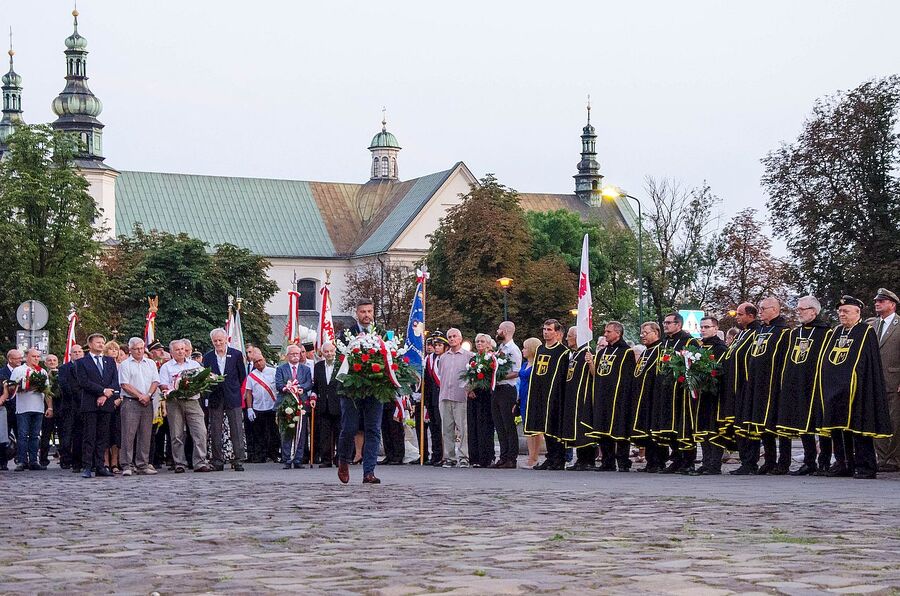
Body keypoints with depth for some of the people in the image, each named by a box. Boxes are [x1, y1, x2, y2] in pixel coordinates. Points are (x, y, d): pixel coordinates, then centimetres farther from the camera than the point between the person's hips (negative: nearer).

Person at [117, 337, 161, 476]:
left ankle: (142, 465, 9)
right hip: (130, 402, -4)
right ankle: (126, 466, -7)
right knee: (128, 434, -8)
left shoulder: (151, 364, 15)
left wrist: (148, 395, -8)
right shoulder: (125, 365, 2)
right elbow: (125, 385, -6)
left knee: (145, 435, 5)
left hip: (147, 403, 4)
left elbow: (155, 382, 9)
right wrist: (140, 396, -12)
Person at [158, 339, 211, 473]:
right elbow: (163, 386, -1)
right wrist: (174, 391, -19)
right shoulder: (166, 367, 9)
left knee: (200, 432, -10)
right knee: (177, 435, 1)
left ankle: (200, 463, -10)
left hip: (192, 401, 1)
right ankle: (179, 464, 7)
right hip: (174, 402, -1)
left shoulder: (194, 365, 16)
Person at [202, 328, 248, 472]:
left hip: (233, 397, -1)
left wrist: (234, 389, 8)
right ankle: (217, 461, 8)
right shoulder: (207, 357, 7)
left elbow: (242, 375, 8)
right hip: (215, 399, 1)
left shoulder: (236, 354, 3)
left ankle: (238, 460, -1)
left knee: (237, 430, -3)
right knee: (216, 431, 3)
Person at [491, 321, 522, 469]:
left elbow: (516, 373, -15)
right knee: (499, 426, 9)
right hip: (496, 389, 9)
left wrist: (499, 377, -19)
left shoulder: (513, 350, -9)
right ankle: (503, 458, 13)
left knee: (509, 426, -5)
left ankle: (512, 459, -2)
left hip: (507, 389, -8)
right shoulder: (499, 349, 16)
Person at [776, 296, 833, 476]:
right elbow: (787, 359, 20)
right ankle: (809, 463, 14)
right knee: (802, 425, 8)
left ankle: (824, 463, 3)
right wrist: (785, 383, 13)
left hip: (817, 386, -6)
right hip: (796, 386, 7)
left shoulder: (826, 333, -4)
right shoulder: (794, 333, 17)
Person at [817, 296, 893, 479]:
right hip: (833, 387, 7)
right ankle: (843, 464, 14)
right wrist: (825, 384, 8)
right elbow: (827, 359, 18)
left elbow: (870, 364, -9)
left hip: (856, 389, -7)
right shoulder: (836, 332, 17)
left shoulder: (867, 332, -3)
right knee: (837, 426, 7)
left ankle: (865, 466, -1)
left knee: (857, 427, -6)